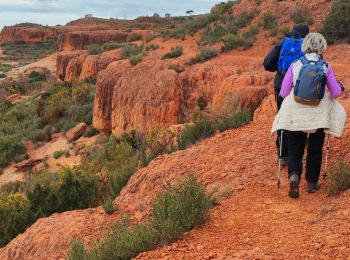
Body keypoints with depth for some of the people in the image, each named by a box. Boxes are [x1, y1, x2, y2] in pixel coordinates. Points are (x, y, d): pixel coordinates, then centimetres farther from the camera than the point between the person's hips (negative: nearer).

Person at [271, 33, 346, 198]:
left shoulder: (295, 65, -4)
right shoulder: (326, 67, -4)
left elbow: (283, 93, -2)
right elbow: (335, 93, 3)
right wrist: (340, 87, 25)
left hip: (296, 114, 0)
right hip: (318, 115, 0)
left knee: (295, 150, 10)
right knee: (315, 150, 17)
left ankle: (294, 176, -15)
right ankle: (311, 183, 23)